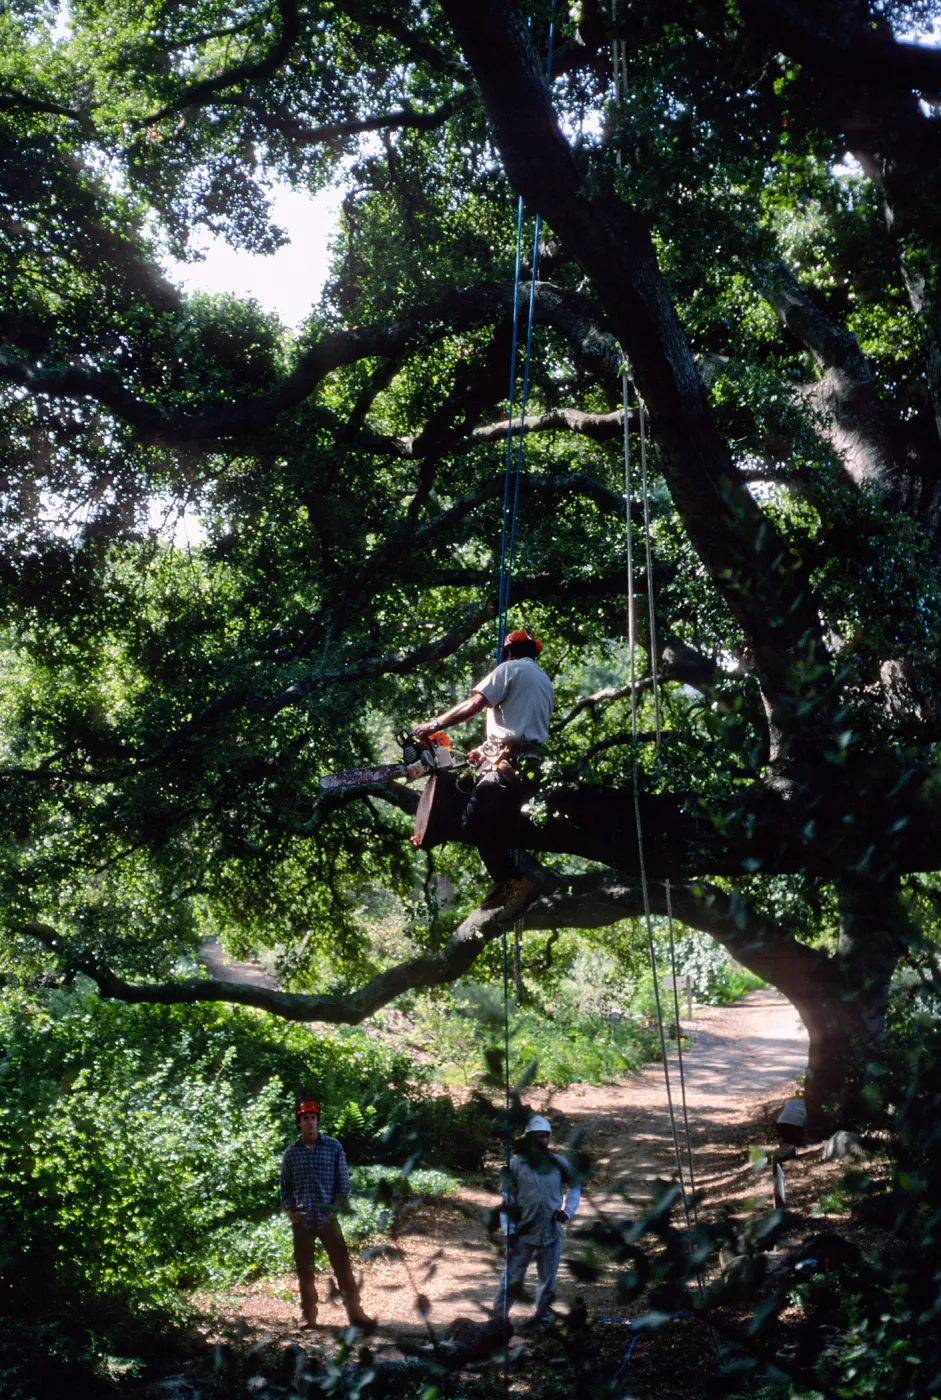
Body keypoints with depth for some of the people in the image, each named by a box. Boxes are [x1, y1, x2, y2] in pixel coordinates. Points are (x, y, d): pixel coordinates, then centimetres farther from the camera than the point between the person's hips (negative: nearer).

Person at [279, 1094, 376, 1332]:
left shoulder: (333, 1147, 1)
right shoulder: (291, 1152, 4)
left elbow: (343, 1181, 3)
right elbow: (285, 1186, 8)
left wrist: (336, 1208, -6)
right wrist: (289, 1212, -2)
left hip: (328, 1217, -1)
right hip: (301, 1220, 1)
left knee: (342, 1265, -4)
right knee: (304, 1269, 7)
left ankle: (355, 1312, -2)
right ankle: (308, 1316, 16)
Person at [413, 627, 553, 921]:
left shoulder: (510, 669, 0)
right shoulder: (544, 681, 25)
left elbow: (474, 705, -11)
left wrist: (433, 725, -6)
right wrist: (488, 751, 29)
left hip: (507, 763, -9)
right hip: (530, 765, 9)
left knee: (474, 824, -11)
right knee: (499, 829, 13)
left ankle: (514, 883, -17)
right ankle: (506, 886, 9)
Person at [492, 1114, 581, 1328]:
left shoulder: (558, 1164, -1)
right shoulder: (516, 1164, -9)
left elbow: (575, 1185, 16)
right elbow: (507, 1199, -5)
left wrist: (568, 1210, 4)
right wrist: (509, 1230, -8)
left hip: (551, 1232, 3)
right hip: (522, 1233, -3)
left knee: (548, 1280, 14)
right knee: (512, 1279, -1)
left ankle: (542, 1316, 31)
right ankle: (498, 1318, 8)